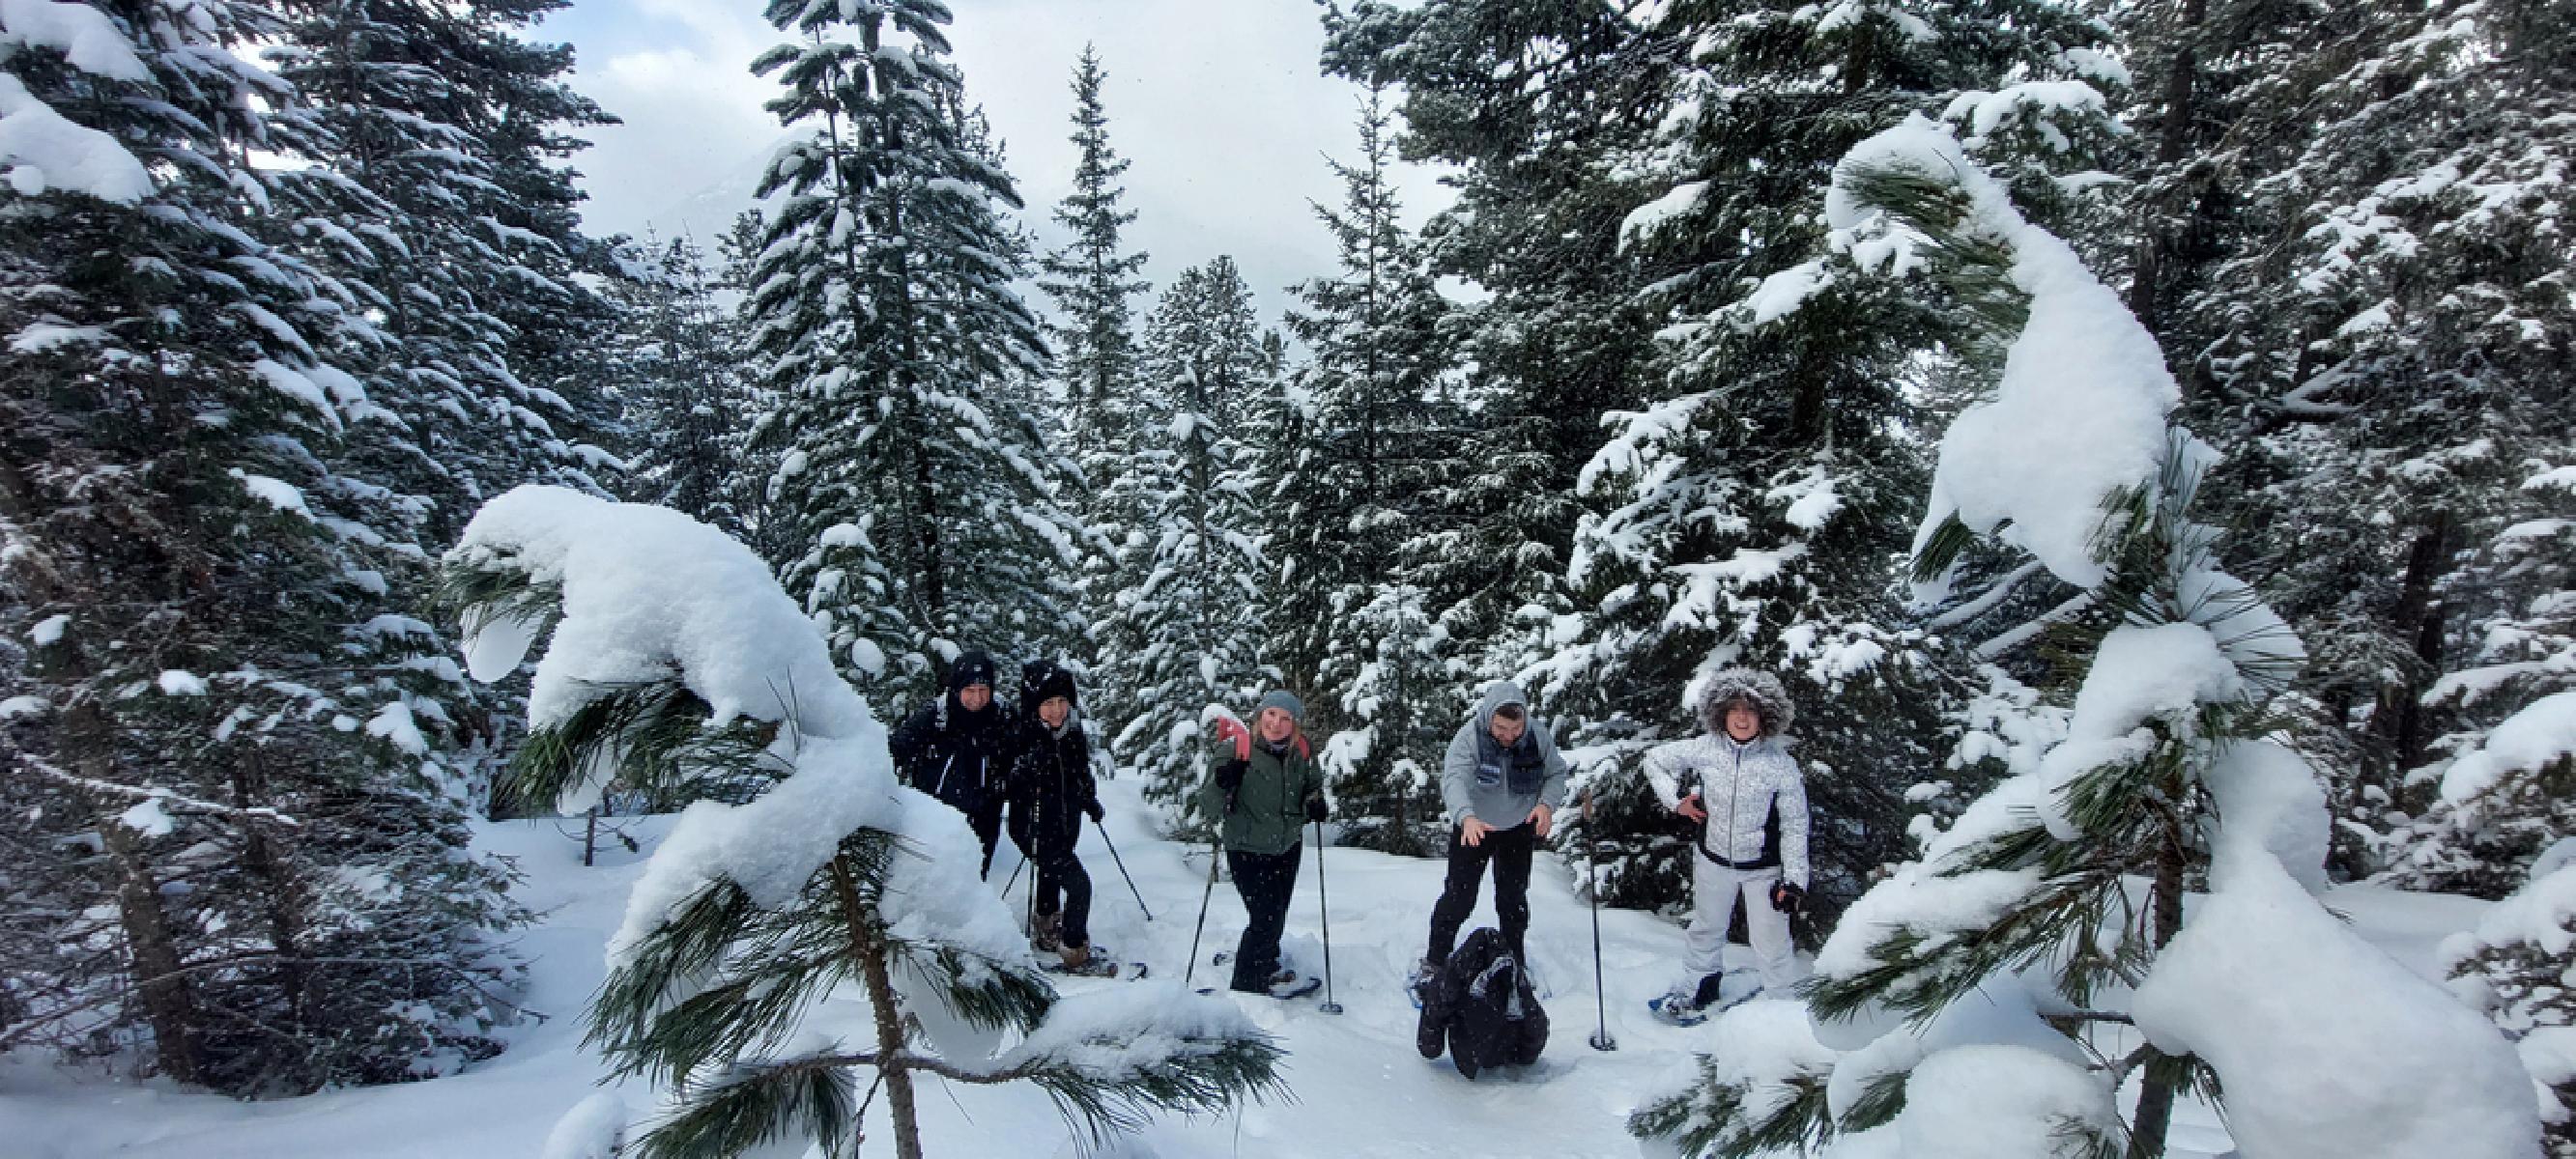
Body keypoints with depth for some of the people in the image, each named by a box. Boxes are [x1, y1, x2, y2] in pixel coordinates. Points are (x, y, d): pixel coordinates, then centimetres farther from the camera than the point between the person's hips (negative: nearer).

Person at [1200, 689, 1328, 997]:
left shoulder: (1301, 752, -6)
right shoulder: (1234, 748, -20)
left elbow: (1313, 785, 12)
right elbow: (1210, 807, -19)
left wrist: (1315, 805, -11)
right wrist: (1221, 784, -40)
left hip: (1287, 848, 5)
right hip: (1247, 850, -5)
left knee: (1277, 915, 20)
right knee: (1266, 918, -5)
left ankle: (1267, 966, 46)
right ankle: (1248, 980, 19)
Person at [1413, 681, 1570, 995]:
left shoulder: (1538, 736, -17)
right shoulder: (1468, 737, -27)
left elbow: (1556, 773, -3)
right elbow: (1453, 779, -39)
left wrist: (1547, 803, -22)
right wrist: (1466, 816, -57)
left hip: (1518, 829, 2)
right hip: (1472, 827, -2)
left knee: (1514, 899, 12)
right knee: (1459, 897, 0)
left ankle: (1516, 965, 31)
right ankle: (1434, 961, 17)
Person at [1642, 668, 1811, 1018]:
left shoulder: (1780, 764, -19)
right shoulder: (1705, 749, -14)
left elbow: (1794, 827, -13)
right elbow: (1655, 758, 2)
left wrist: (1795, 880, -16)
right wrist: (1675, 799, -8)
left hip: (1763, 868, -3)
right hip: (1713, 860, 3)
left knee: (1770, 942, 0)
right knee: (1705, 927, 22)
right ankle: (1705, 983, 46)